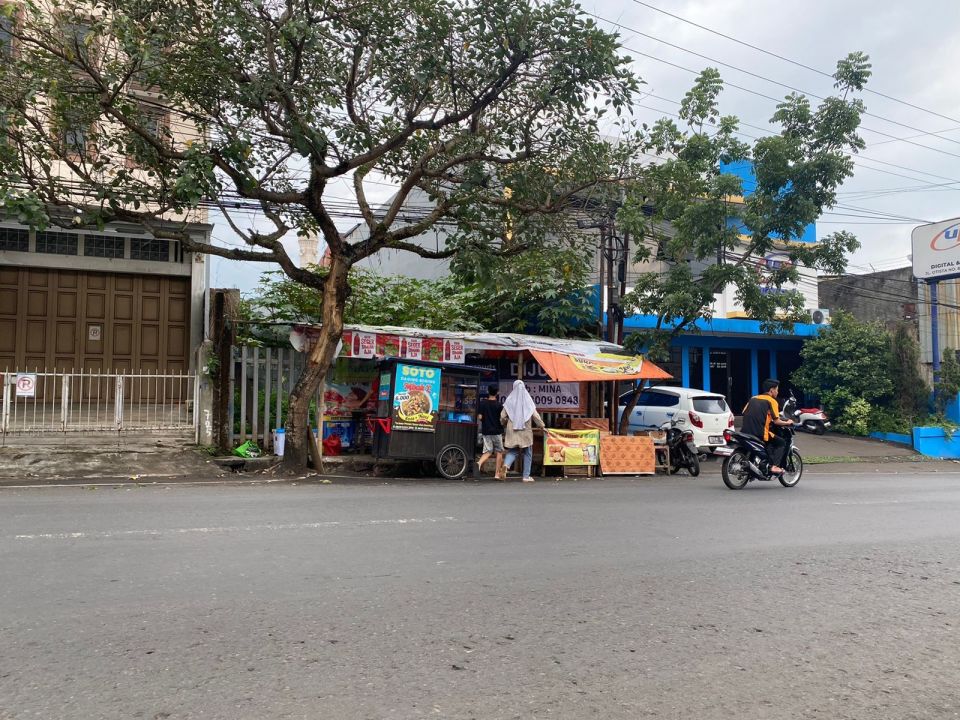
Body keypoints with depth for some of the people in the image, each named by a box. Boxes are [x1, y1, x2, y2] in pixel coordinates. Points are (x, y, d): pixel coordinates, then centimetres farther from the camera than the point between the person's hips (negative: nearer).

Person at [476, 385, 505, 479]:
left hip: (486, 431, 2)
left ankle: (480, 462, -23)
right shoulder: (499, 405, -7)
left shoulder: (482, 403, -1)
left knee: (488, 451, 7)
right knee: (499, 452, 9)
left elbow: (480, 417, -3)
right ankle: (497, 474, 7)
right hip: (497, 431, -2)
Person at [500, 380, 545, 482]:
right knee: (527, 453, 10)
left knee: (512, 451, 10)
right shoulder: (527, 400, -3)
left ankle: (506, 464, -20)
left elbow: (502, 415, 1)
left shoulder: (510, 400, -1)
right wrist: (541, 426, 10)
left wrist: (504, 424, 21)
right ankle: (526, 476, 12)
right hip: (526, 431, -1)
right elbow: (535, 415, -3)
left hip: (512, 431, 1)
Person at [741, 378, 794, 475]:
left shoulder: (753, 398, 18)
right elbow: (776, 421, -5)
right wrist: (787, 422, 12)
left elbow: (744, 413, 15)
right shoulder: (772, 401, 1)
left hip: (746, 431, 7)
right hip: (760, 433, -7)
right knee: (782, 442, 12)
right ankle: (774, 466, -2)